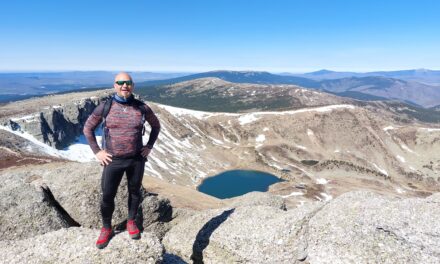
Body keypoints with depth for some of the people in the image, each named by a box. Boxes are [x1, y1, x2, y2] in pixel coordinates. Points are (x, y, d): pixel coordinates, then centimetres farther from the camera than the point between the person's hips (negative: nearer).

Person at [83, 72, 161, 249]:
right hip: (113, 160, -1)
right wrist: (97, 152, -3)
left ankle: (131, 223, 38)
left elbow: (156, 125, 11)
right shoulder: (105, 107, -7)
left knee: (134, 192, 16)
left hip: (137, 159, 1)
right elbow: (88, 128, 3)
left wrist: (149, 146, 4)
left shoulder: (142, 108, -5)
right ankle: (106, 229, 30)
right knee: (107, 196, 6)